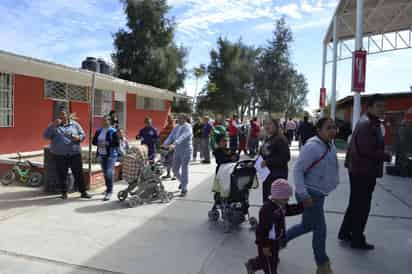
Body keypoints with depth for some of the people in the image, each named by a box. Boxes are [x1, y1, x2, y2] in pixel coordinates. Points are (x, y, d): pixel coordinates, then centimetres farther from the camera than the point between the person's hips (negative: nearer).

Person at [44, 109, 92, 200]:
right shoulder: (54, 126, 9)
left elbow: (82, 134, 9)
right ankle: (64, 192, 19)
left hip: (75, 153, 0)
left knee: (79, 173, 1)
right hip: (60, 155, 0)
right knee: (62, 174, 4)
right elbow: (46, 136, -4)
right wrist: (54, 125, -14)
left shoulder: (75, 124, 9)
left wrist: (78, 137, -14)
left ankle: (83, 192, 8)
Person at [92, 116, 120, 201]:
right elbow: (94, 141, 14)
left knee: (109, 173, -10)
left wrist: (107, 144, -20)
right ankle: (108, 188, 29)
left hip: (111, 155, -6)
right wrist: (98, 143, -7)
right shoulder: (99, 131, 10)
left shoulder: (113, 131, -7)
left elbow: (117, 143, -10)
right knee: (105, 173, 14)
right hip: (101, 155, 6)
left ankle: (109, 192, -7)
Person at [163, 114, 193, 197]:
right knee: (175, 169, 11)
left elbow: (182, 137, -29)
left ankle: (184, 189, 9)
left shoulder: (187, 127, -12)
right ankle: (182, 182, 38)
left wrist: (174, 144, -43)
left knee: (184, 170, -3)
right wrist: (165, 143, -19)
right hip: (177, 151, 7)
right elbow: (171, 136, -2)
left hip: (186, 151, -7)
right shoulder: (176, 128, 10)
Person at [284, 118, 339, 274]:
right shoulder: (313, 146, -22)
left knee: (307, 226, 20)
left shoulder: (330, 145, 6)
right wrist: (303, 195, -26)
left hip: (319, 193, 9)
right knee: (320, 229, 2)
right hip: (310, 194, -9)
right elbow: (297, 169, -24)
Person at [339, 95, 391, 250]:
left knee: (355, 204, 18)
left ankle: (345, 233, 29)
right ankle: (357, 240, 14)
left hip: (359, 170, 11)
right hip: (364, 171, -11)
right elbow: (366, 150, -26)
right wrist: (385, 156, -13)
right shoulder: (367, 124, -18)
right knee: (362, 206, 1)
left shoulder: (370, 123, 17)